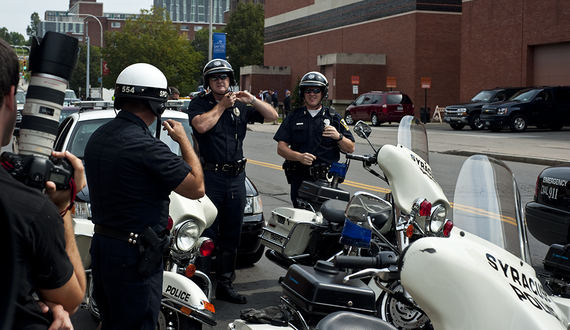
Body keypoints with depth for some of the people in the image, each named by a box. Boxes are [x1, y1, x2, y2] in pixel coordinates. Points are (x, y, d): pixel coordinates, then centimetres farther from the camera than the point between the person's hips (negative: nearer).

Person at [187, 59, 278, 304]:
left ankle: (225, 285, 22)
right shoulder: (199, 103, 1)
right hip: (210, 176, -5)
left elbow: (272, 116, 8)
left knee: (231, 235, 11)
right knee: (206, 234, -5)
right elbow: (201, 125, -19)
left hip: (236, 176, 5)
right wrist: (222, 105, -10)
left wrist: (253, 100, -6)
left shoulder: (240, 105, 13)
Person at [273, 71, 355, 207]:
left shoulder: (334, 117, 13)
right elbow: (281, 148, 6)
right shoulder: (293, 117, 14)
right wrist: (299, 156, -13)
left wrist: (338, 136, -10)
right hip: (299, 178, 1)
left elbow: (351, 148, 10)